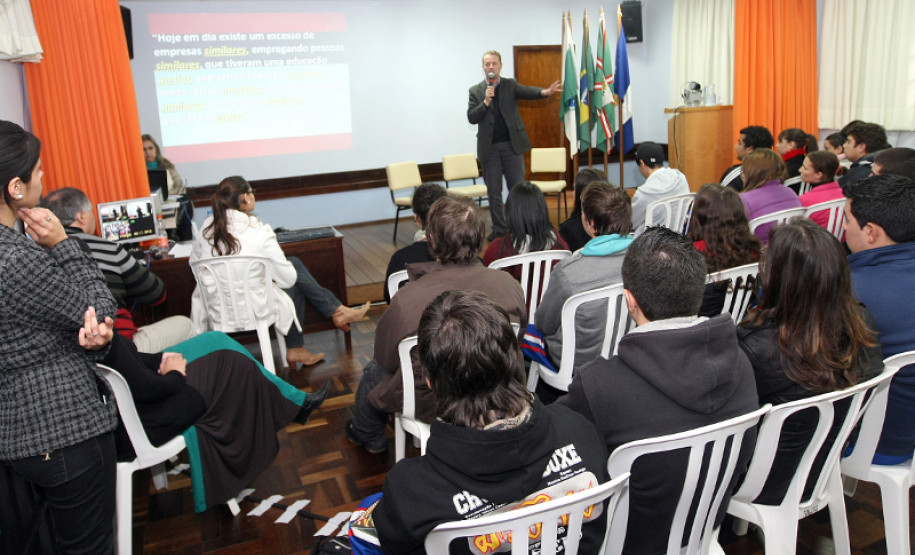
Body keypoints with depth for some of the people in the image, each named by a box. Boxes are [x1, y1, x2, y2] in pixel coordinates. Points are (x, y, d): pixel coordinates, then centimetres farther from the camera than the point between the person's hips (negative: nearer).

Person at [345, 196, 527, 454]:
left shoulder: (407, 299, -30)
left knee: (374, 369, 27)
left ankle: (367, 436, 55)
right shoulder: (509, 284, -20)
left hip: (433, 407, -4)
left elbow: (386, 358, -12)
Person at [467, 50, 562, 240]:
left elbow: (527, 91, -17)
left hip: (512, 145, -1)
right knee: (494, 191, 6)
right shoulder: (476, 91, 4)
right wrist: (486, 101, -18)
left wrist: (544, 92, -37)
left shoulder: (510, 85, 3)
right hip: (489, 148, 1)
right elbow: (471, 118, -4)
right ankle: (498, 228, 16)